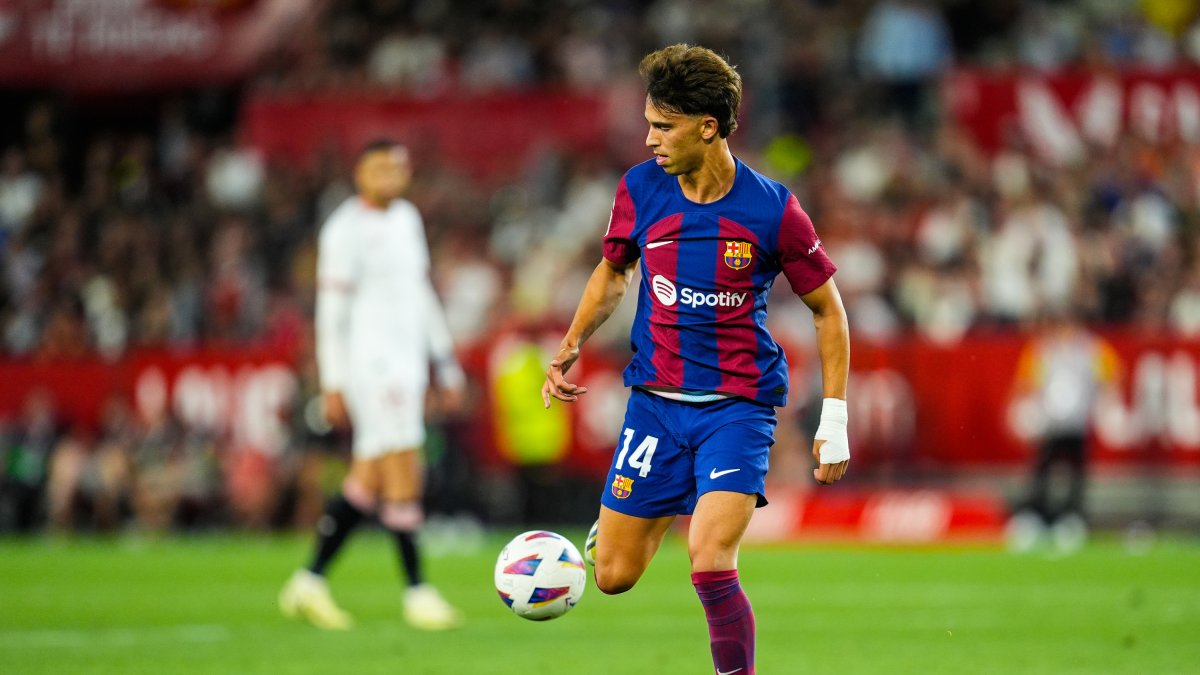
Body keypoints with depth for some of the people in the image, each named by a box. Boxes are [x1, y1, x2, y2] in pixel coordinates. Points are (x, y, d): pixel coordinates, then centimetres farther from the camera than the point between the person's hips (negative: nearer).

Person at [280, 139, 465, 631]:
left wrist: (444, 362, 21)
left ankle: (310, 581, 13)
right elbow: (331, 310, -11)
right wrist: (332, 384, -14)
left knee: (368, 480, 7)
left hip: (406, 362, 8)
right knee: (404, 474, -10)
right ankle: (417, 592, -6)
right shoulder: (346, 230, -9)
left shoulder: (406, 218, 16)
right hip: (371, 363, -8)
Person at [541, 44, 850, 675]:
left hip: (738, 406, -4)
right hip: (654, 402, 4)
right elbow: (613, 270, 17)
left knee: (710, 568, -23)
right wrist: (570, 347, 3)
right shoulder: (640, 190, -3)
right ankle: (647, 517, 41)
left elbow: (828, 309, -1)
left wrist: (834, 421, -4)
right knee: (614, 575, 5)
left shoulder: (771, 209, -12)